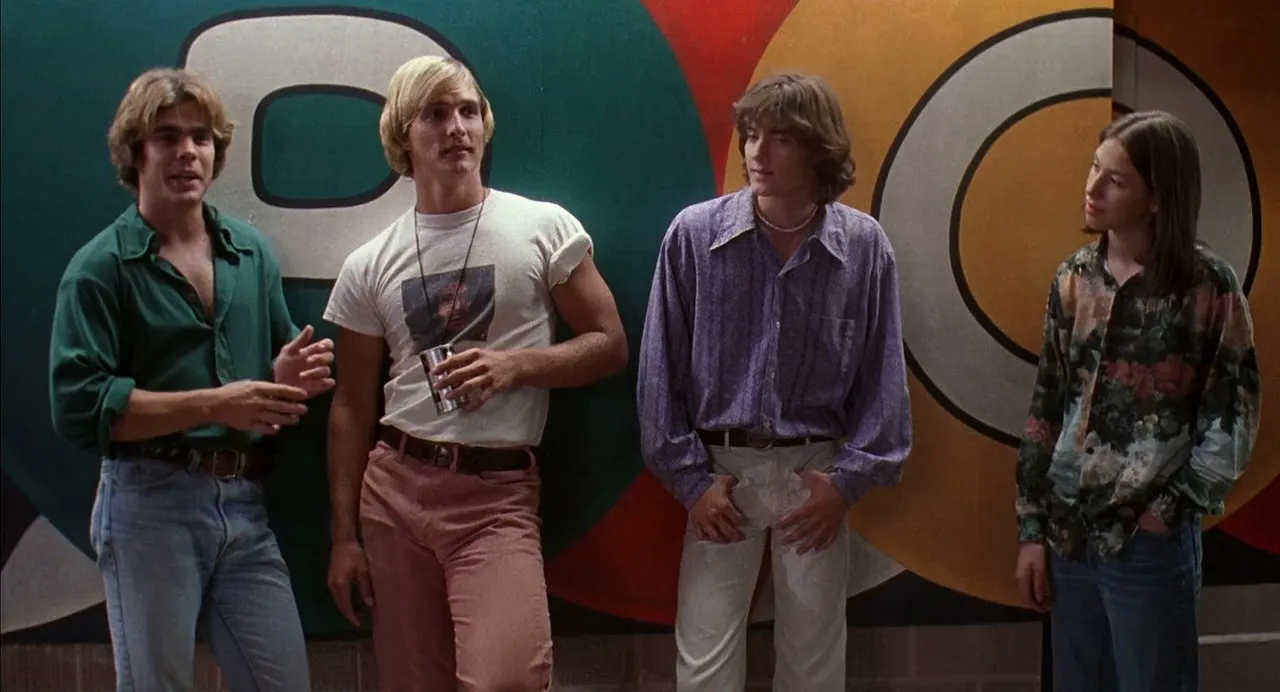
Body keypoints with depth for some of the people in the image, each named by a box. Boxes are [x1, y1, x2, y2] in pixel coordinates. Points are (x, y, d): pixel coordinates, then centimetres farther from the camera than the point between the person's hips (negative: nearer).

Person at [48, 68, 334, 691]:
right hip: (149, 504, -5)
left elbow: (282, 361, 20)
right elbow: (78, 406, -14)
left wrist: (289, 379, -4)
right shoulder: (100, 267, -4)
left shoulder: (252, 252, 12)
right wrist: (213, 405, -18)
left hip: (245, 503, 5)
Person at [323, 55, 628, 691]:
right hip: (393, 486, 3)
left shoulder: (545, 228, 0)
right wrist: (344, 534, 6)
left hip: (498, 493, -3)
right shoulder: (369, 266, 6)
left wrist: (515, 365, -14)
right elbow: (351, 407, 10)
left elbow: (608, 347, 3)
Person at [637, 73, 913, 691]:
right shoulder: (694, 234, -7)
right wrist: (690, 477, -5)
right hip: (721, 471, -1)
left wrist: (849, 478, -5)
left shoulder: (865, 245, -4)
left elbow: (882, 376, 2)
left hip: (815, 473, 1)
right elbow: (662, 369, -2)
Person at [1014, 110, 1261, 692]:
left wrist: (1171, 509, -10)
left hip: (1151, 544, -4)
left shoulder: (1207, 286, -8)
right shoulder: (1074, 278, 4)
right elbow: (1045, 410, 7)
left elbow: (1234, 415, -5)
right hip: (1068, 535, 4)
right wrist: (1031, 529, 5)